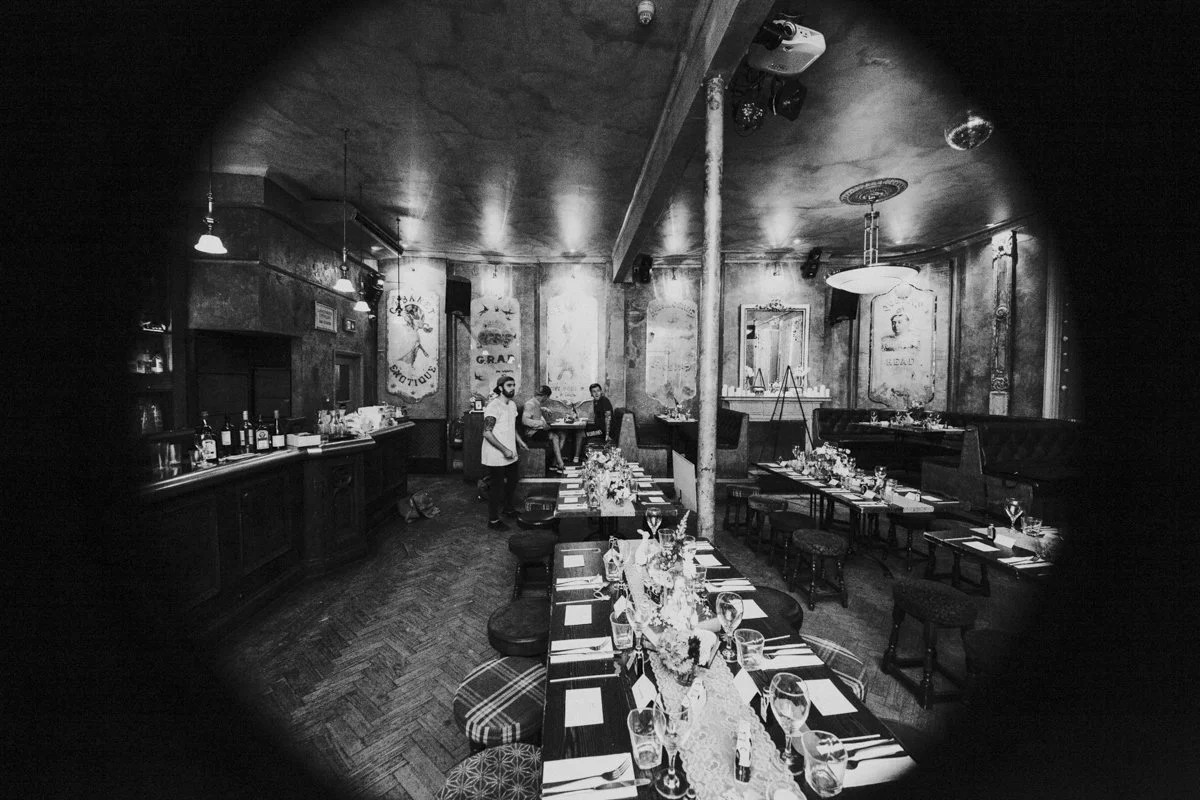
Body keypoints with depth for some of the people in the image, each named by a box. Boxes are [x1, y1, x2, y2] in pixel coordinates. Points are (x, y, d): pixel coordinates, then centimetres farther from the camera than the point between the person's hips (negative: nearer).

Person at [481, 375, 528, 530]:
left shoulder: (512, 405, 9)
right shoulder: (493, 406, -19)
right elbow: (487, 433, -24)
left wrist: (519, 441, 10)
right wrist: (504, 450, -24)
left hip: (510, 454, 9)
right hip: (496, 456, -9)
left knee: (512, 481, 22)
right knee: (497, 487, 2)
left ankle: (508, 508, 45)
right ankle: (493, 520, 19)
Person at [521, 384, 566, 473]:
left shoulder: (537, 404, 16)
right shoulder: (530, 404, -14)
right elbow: (524, 420, -25)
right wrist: (541, 423, -27)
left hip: (539, 430, 10)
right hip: (532, 433, -9)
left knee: (562, 436, -4)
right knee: (554, 436, -27)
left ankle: (554, 464, -9)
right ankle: (561, 465, -24)